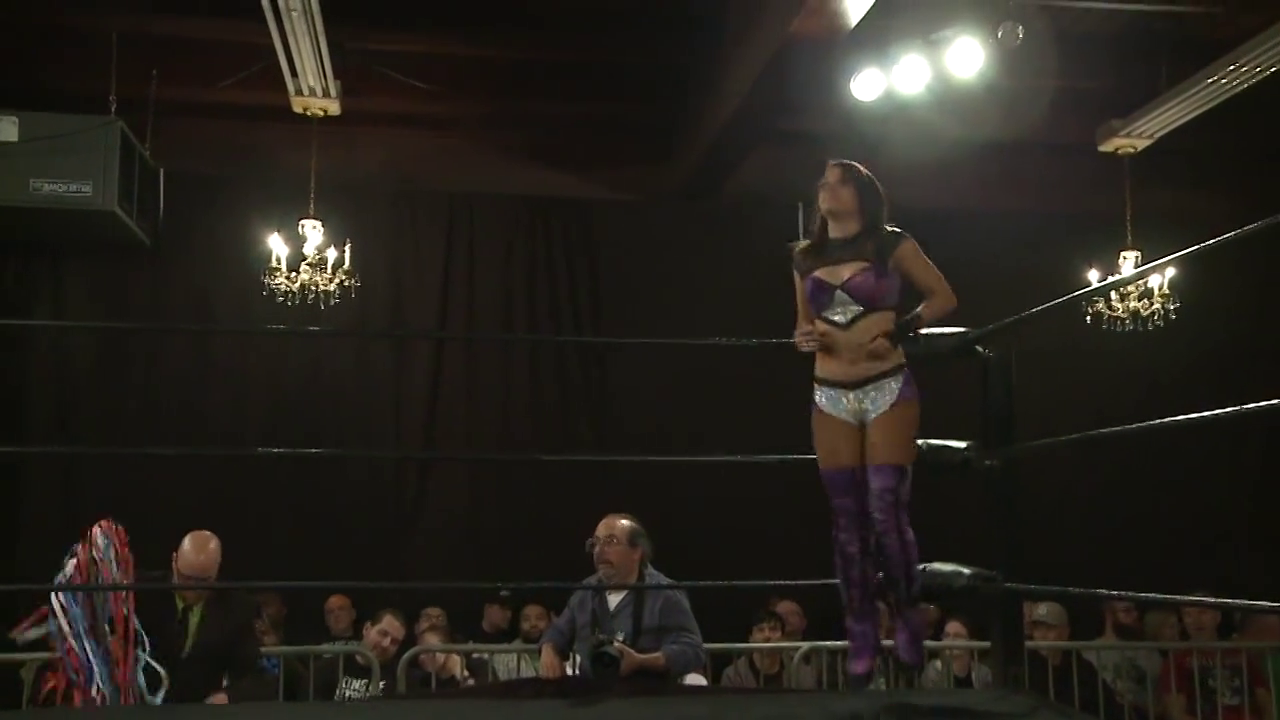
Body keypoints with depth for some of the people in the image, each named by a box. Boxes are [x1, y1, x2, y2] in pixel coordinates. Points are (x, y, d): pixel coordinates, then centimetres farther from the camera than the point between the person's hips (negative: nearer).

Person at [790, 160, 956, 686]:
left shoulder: (891, 244, 0)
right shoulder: (805, 257, 11)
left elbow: (944, 297, 2)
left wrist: (898, 331, -10)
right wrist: (803, 338, -1)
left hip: (887, 390, -4)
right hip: (830, 397, 4)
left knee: (886, 510, -10)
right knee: (847, 520, 4)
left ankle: (907, 619, 10)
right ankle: (860, 641, 10)